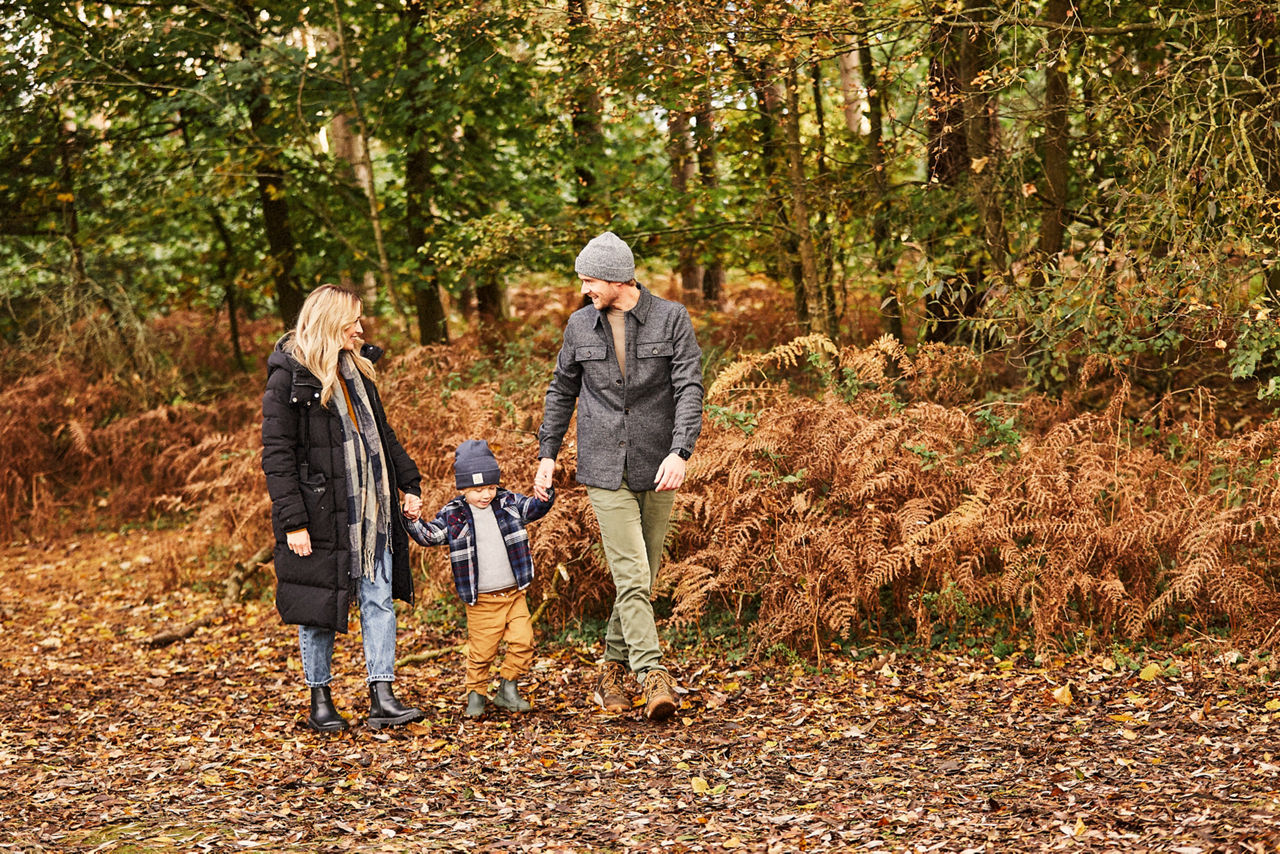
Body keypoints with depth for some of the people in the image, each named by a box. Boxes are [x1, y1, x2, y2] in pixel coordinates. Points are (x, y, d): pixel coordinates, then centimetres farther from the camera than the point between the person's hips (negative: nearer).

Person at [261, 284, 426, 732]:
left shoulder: (355, 368, 10)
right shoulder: (288, 378, -11)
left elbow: (382, 432, 21)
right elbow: (276, 456, -13)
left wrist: (409, 483, 16)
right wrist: (293, 522, -17)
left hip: (370, 509, 7)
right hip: (320, 514, -6)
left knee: (380, 600, 3)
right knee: (320, 604, 5)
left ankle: (382, 699, 6)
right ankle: (320, 701, 18)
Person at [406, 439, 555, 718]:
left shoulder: (508, 503, 5)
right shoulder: (452, 515, -3)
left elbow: (534, 508, 7)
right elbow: (430, 536, -6)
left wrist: (545, 496, -14)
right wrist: (414, 521, -24)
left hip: (514, 593, 3)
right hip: (481, 601, -3)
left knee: (523, 642, -3)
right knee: (481, 651, 2)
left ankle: (508, 689, 15)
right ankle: (476, 694, 22)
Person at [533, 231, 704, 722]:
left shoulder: (670, 318, -3)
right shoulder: (580, 326, 5)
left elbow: (689, 388, -9)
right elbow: (562, 391, 17)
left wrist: (680, 451, -21)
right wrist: (547, 454, 14)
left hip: (657, 467, 0)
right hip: (605, 469, 0)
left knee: (643, 577, 8)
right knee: (631, 575, -11)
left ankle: (614, 668, 25)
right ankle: (654, 679, -15)